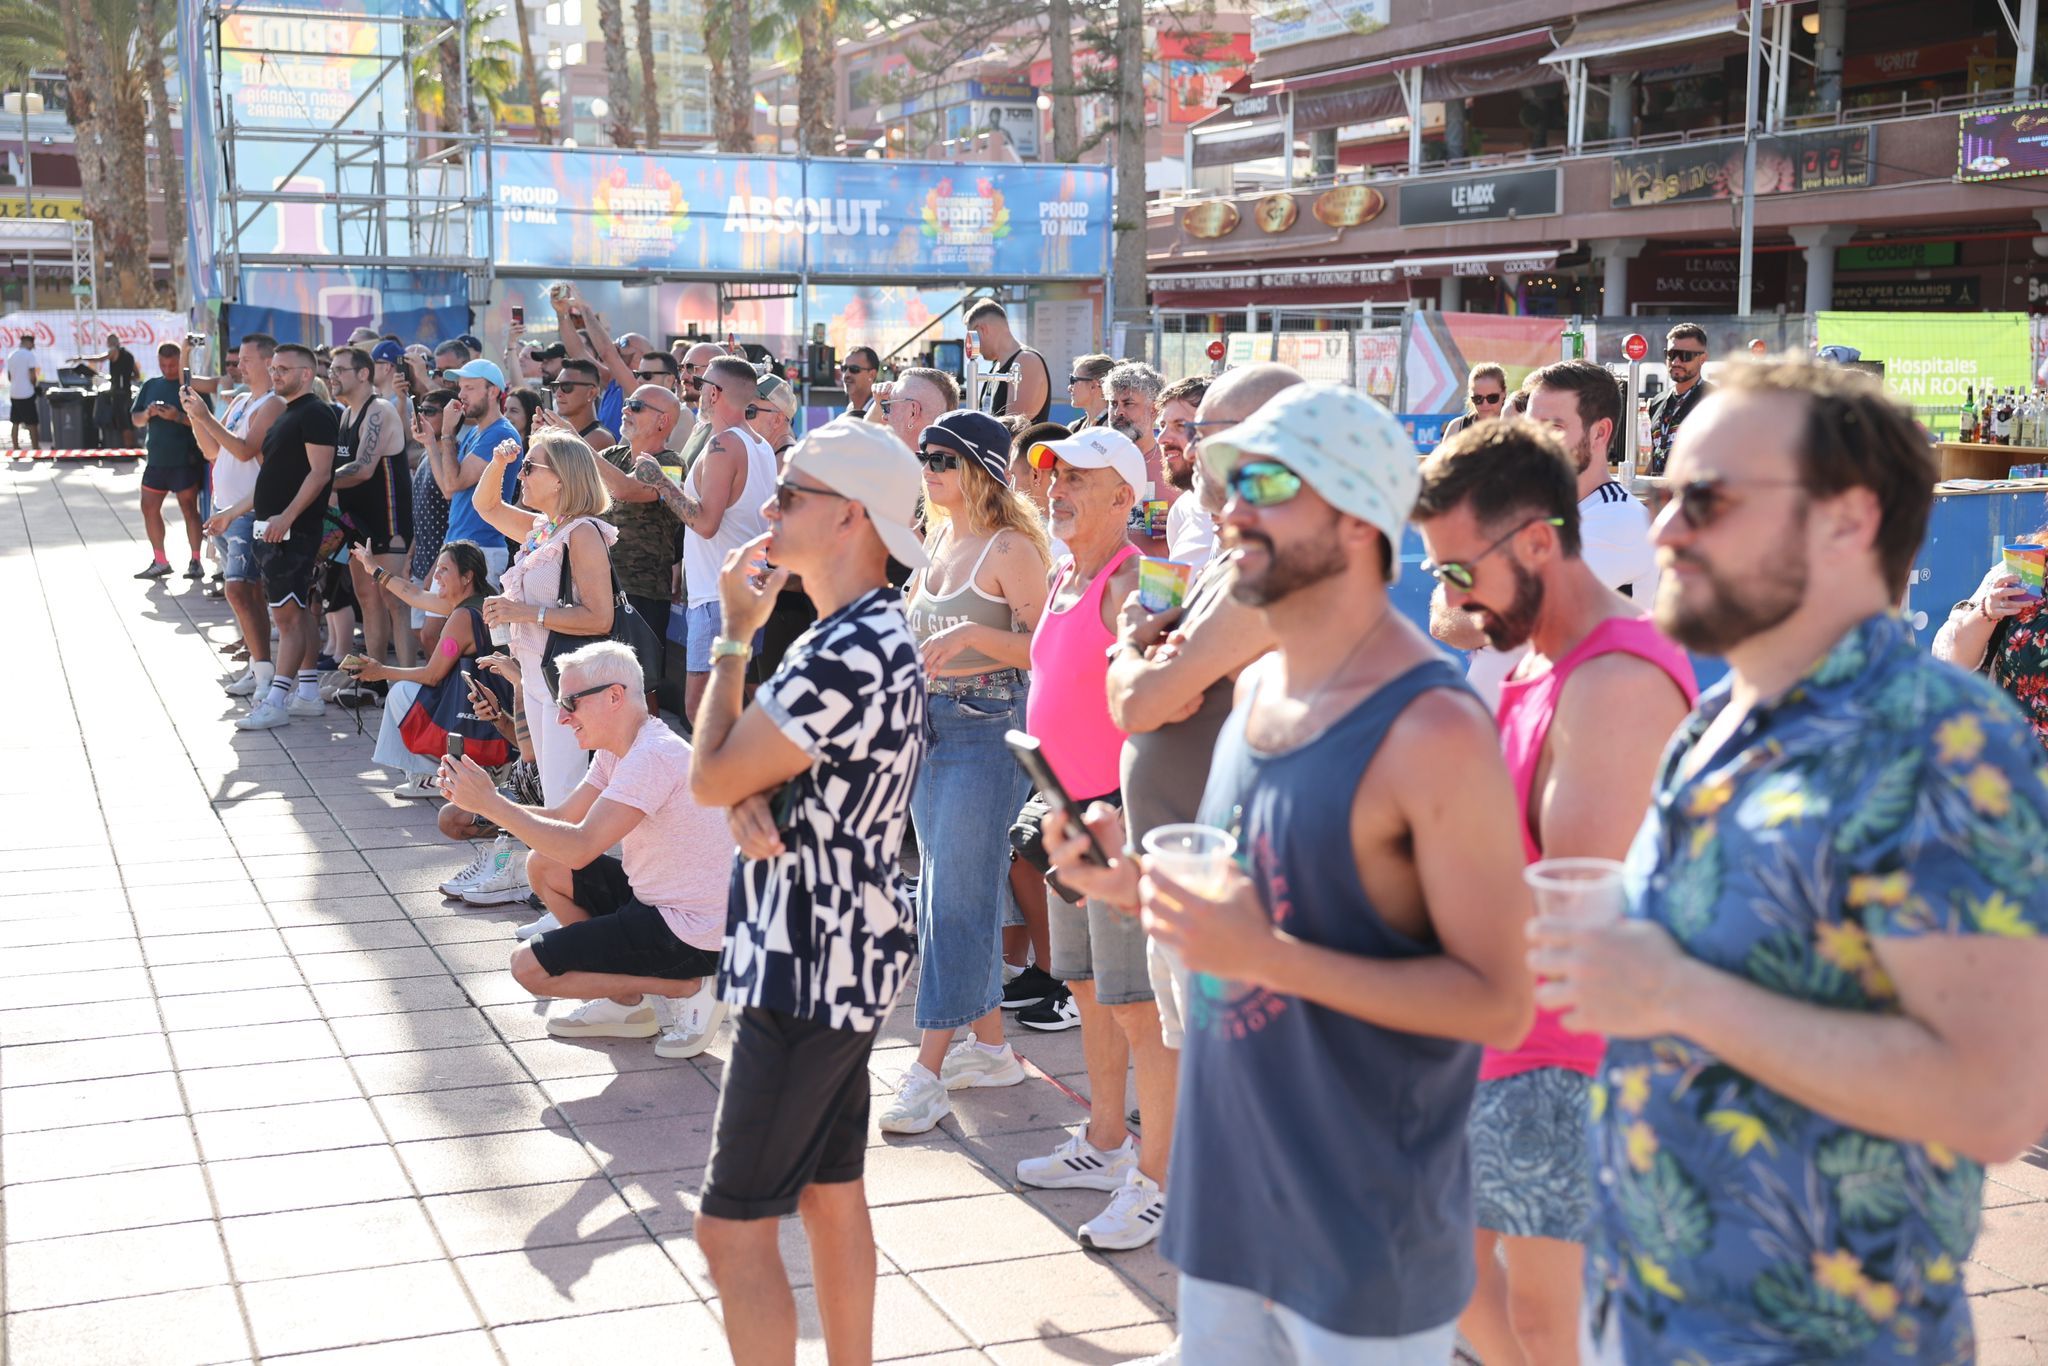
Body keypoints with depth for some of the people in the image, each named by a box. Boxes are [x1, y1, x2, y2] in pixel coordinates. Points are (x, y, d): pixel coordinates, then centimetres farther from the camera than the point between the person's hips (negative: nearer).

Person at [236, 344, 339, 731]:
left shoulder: (315, 414, -11)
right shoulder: (285, 416, 20)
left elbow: (319, 473, -19)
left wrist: (286, 516, -25)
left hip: (295, 529, -10)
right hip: (272, 527, 10)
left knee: (289, 613, -10)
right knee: (299, 612, 12)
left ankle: (276, 702, -11)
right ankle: (308, 694, 16)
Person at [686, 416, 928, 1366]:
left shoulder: (847, 653, -24)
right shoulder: (875, 631, 10)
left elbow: (710, 777, -17)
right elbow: (764, 774, 12)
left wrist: (734, 635, -7)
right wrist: (751, 806, -11)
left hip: (813, 964, -11)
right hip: (842, 952, 11)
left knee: (733, 1224, -4)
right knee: (832, 1191, 19)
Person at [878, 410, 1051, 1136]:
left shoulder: (1011, 547, -11)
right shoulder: (937, 537, 13)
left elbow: (1041, 648, -16)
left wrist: (975, 634, -28)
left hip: (989, 727, -9)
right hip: (929, 720, 9)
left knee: (955, 895, -7)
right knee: (952, 887, 12)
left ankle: (930, 1069, -4)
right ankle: (989, 1043, 23)